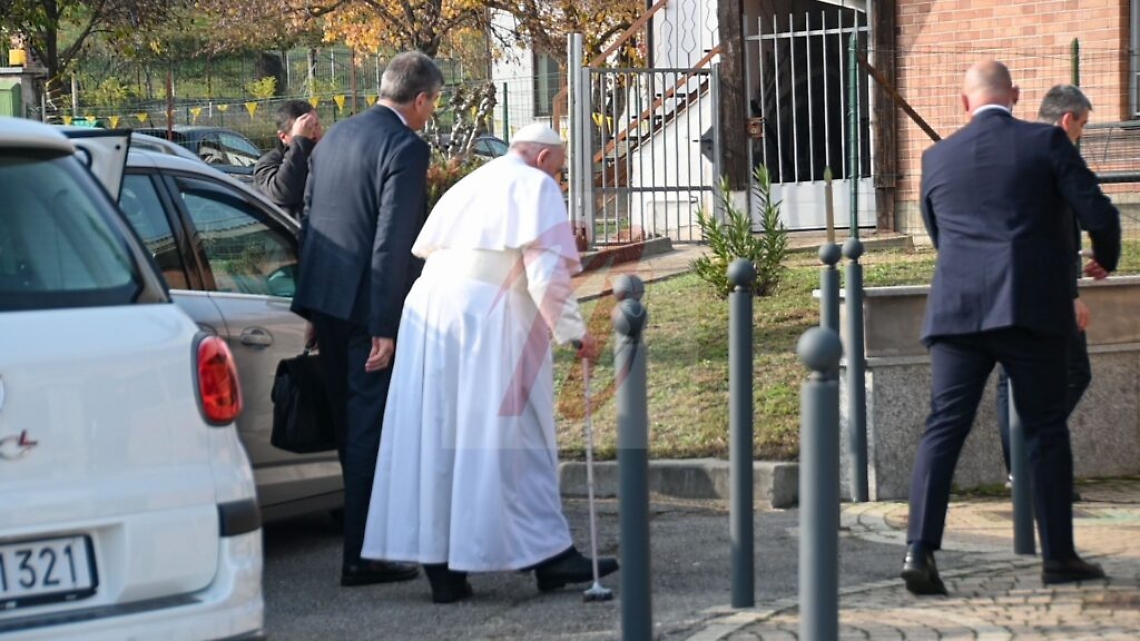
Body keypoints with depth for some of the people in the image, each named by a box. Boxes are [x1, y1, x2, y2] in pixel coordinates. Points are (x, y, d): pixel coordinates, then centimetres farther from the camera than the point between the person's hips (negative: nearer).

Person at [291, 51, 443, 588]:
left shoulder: (336, 137, 13)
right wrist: (385, 327, -18)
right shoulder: (406, 148, -13)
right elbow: (393, 242, -18)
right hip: (368, 306, -8)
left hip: (323, 298, 8)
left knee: (349, 423, 19)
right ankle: (362, 557, -2)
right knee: (371, 427, -3)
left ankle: (365, 530, 32)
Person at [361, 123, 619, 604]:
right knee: (514, 439, -4)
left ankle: (441, 569, 5)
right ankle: (547, 554, -1)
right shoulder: (536, 187, 3)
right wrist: (572, 331, -4)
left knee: (435, 437, 4)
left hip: (428, 311, 7)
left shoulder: (467, 187, 26)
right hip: (490, 319, -7)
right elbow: (546, 268, -7)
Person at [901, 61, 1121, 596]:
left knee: (943, 429, -1)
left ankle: (919, 550, -13)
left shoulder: (938, 158, 11)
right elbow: (1098, 214, -2)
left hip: (957, 310, 2)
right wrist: (1106, 258, 19)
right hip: (1031, 309, -2)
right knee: (1045, 430, 7)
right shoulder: (1046, 143, 1)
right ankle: (1058, 556, 11)